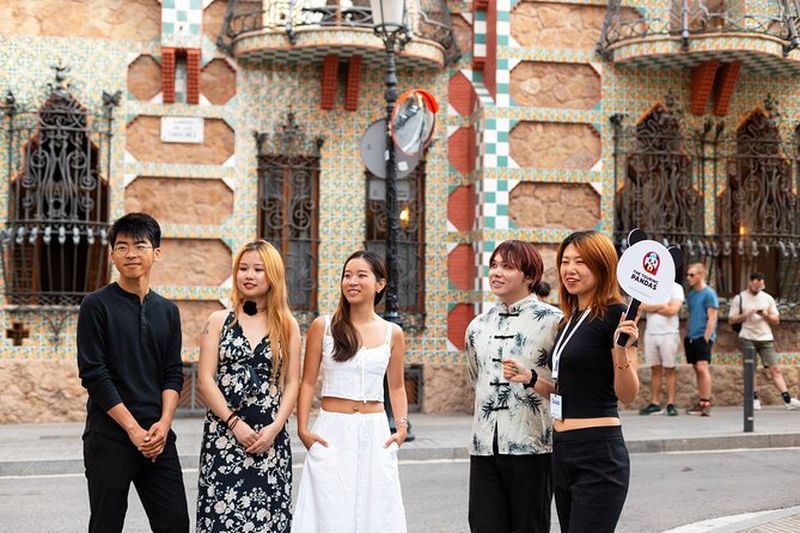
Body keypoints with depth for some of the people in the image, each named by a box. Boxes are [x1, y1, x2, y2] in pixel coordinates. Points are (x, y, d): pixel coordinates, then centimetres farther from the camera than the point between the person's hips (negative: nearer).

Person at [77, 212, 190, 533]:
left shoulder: (168, 311, 11)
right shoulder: (97, 305, -3)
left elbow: (173, 374, 9)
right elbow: (93, 374, -9)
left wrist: (163, 423, -7)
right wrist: (134, 429, -12)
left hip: (157, 437, 4)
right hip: (109, 437, -4)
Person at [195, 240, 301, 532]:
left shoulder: (288, 325, 8)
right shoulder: (219, 321, 6)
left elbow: (292, 383, 6)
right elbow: (205, 380, 0)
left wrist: (275, 427, -8)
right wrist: (235, 423, -9)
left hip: (271, 437, 1)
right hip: (224, 433, -1)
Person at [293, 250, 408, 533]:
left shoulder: (392, 333, 7)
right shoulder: (323, 326, 1)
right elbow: (308, 382, 3)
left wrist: (402, 427, 2)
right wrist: (303, 429, -6)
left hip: (375, 434, 2)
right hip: (331, 434, -2)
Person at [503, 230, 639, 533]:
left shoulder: (614, 316, -9)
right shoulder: (569, 320, 15)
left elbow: (627, 395, -12)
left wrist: (622, 350, -28)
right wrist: (530, 379, 7)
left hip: (598, 452, -9)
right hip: (563, 451, 9)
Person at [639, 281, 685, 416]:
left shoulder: (675, 287, 0)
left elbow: (673, 310, -12)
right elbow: (643, 307, -3)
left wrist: (652, 308, -7)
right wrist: (662, 305, -11)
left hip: (669, 333, -4)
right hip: (650, 333, 4)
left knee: (669, 370, -1)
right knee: (655, 370, 6)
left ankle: (671, 404, 1)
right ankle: (655, 404, 8)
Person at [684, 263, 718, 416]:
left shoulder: (709, 293, -7)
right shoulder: (691, 294, 15)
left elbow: (712, 318, -11)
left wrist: (706, 338, -16)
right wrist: (687, 334, 14)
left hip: (703, 337, -8)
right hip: (691, 337, 8)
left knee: (702, 368, -15)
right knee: (697, 370, 8)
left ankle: (706, 404, -15)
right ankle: (701, 403, 12)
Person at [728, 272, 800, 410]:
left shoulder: (768, 298, 12)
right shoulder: (739, 298, 5)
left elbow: (776, 321, 12)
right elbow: (731, 320, 2)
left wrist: (766, 315, -8)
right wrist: (745, 314, -13)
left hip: (766, 338, 2)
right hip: (748, 338, -2)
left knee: (775, 369, -3)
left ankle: (788, 399, -7)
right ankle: (754, 399, 7)